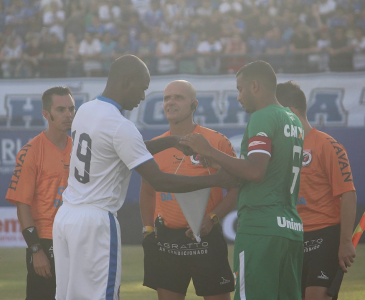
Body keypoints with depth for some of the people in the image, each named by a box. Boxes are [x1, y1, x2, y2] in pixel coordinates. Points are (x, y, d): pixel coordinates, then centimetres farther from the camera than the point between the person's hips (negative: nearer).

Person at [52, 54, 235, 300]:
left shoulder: (85, 111, 10)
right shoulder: (120, 126, -16)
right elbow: (159, 181, -15)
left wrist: (171, 142, 18)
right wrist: (216, 180, -10)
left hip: (65, 216, 9)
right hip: (95, 222, -8)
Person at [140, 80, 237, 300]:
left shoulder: (216, 142, -5)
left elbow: (237, 187, -5)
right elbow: (148, 192, 21)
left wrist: (212, 219, -15)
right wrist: (148, 228, 10)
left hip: (205, 238, -4)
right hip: (165, 239, 4)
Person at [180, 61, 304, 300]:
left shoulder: (262, 118, -9)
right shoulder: (294, 121, 19)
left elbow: (255, 171, -20)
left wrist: (209, 152, -12)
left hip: (261, 228, -9)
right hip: (293, 228, 9)